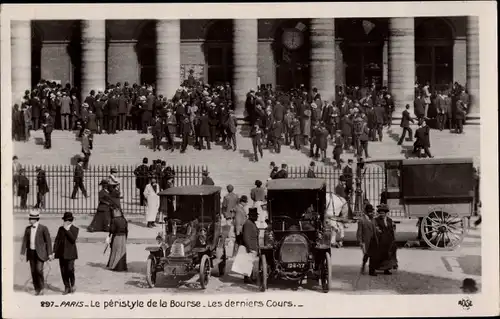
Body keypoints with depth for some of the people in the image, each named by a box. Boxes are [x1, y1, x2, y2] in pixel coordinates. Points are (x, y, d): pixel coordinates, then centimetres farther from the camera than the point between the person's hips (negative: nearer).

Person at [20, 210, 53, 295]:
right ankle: (37, 289, 14)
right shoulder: (28, 229, 6)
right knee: (33, 271, 4)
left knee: (39, 270, -15)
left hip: (40, 252, -4)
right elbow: (25, 241, 8)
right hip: (31, 252, 5)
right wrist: (22, 253, 2)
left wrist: (50, 254, -9)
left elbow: (48, 241, -6)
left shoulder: (43, 228, -8)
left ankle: (42, 287, 5)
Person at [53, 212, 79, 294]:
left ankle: (72, 285, 10)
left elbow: (73, 239, -15)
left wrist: (67, 230, -16)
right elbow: (56, 240, 11)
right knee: (63, 271, 3)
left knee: (70, 270, -13)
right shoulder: (61, 228, 12)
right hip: (61, 253, 4)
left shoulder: (75, 229, 0)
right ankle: (67, 287, 12)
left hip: (70, 253, -4)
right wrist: (54, 251, 4)